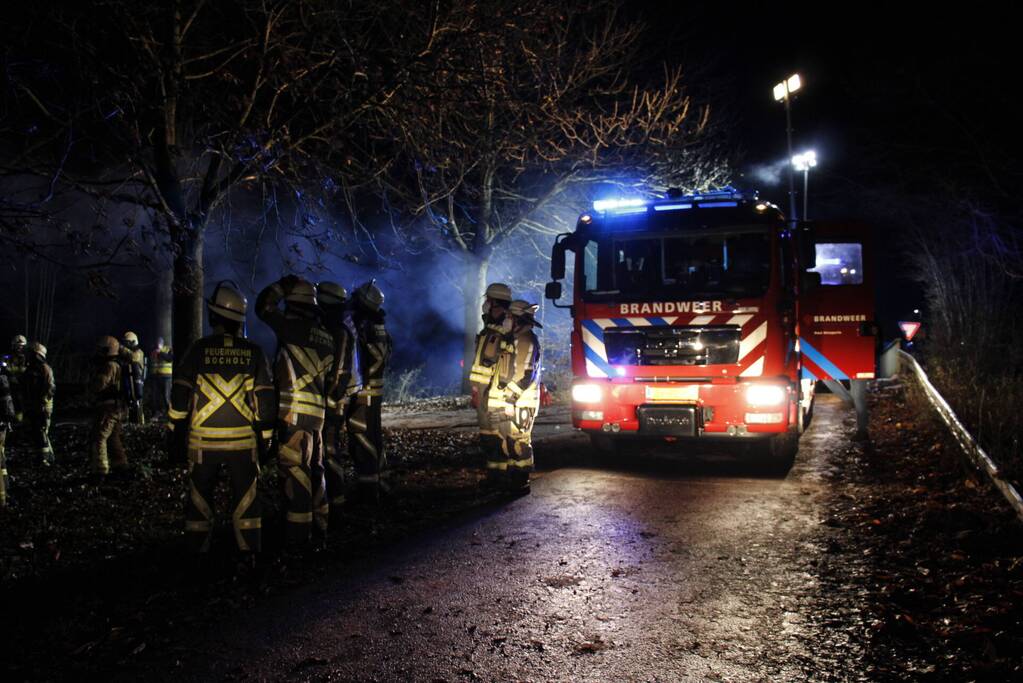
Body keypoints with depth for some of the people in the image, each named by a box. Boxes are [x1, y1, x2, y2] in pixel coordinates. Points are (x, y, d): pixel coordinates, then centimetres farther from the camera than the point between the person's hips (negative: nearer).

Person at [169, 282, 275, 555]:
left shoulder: (199, 349, -5)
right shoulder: (253, 352, -2)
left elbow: (179, 397, -3)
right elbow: (265, 401, -1)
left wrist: (175, 437, 7)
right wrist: (264, 438, 8)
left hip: (203, 442, 0)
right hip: (243, 442, 1)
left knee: (199, 502, 12)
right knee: (246, 503, 8)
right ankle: (249, 554, 11)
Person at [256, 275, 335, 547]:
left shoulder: (295, 328, -10)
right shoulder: (326, 337, 13)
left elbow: (263, 307, 2)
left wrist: (284, 284, 12)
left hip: (295, 413, -8)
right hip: (317, 413, 8)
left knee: (295, 470, -3)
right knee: (314, 469, 18)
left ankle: (297, 534, 2)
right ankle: (323, 524, 26)